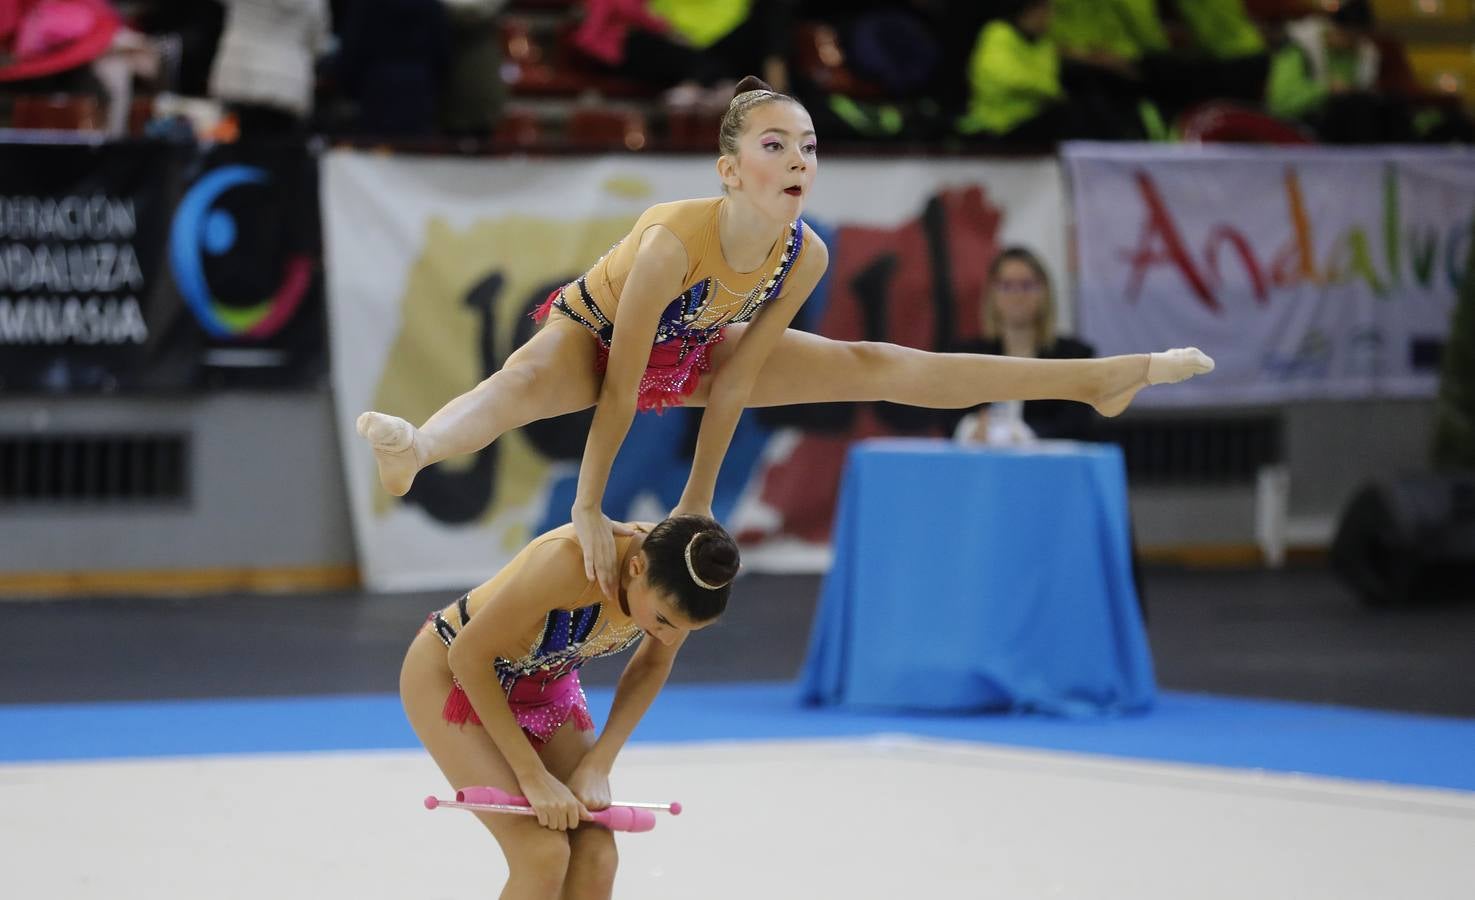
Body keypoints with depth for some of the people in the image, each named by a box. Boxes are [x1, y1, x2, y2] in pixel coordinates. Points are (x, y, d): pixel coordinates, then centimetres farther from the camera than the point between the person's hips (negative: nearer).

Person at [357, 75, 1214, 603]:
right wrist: (589, 509, -32)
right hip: (592, 336, -6)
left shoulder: (807, 255, -24)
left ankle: (1095, 379, 16)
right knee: (525, 382, -42)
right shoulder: (672, 241, -41)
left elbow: (735, 384, -13)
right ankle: (413, 453, -75)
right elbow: (619, 388, -35)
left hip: (693, 350, 6)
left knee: (874, 366, 7)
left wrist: (698, 503, -7)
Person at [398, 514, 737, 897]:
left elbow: (652, 666, 0)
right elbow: (468, 657, -28)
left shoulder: (674, 584, -21)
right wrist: (533, 775, -25)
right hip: (452, 675, -6)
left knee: (594, 856, -6)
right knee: (543, 853, -20)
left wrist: (598, 766, -10)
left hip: (547, 686, 6)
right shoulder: (570, 561, -39)